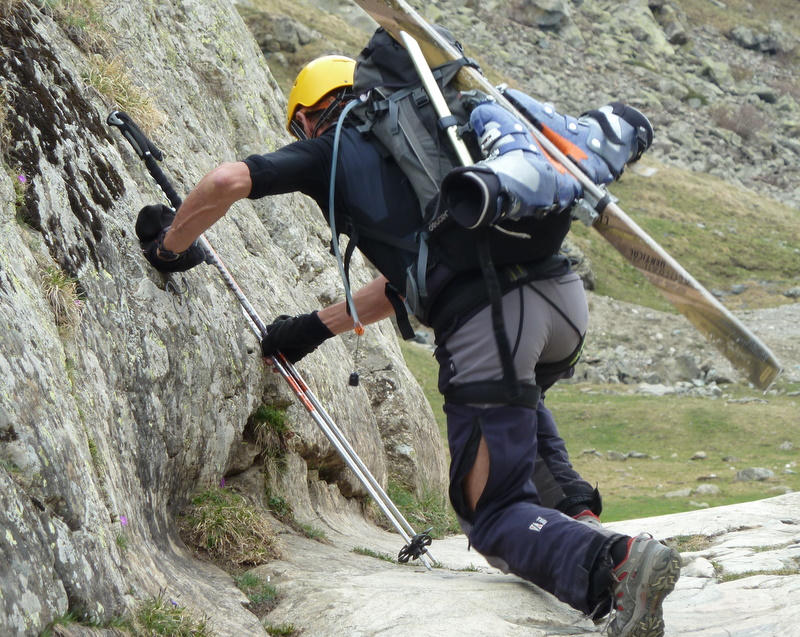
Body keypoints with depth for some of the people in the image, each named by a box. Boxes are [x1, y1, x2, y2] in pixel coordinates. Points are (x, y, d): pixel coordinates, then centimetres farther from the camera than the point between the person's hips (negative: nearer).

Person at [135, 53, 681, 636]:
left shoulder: (328, 150, 16)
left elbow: (229, 180, 2)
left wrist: (170, 246, 21)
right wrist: (319, 325, 46)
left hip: (488, 321, -7)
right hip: (566, 295, 7)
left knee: (492, 513, 6)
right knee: (514, 397, 42)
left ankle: (611, 562, -22)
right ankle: (574, 514, 21)